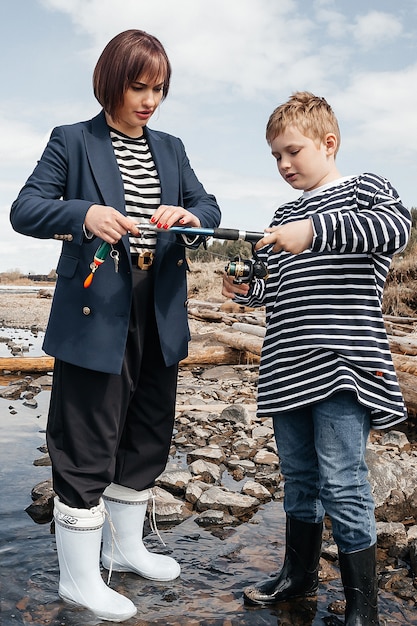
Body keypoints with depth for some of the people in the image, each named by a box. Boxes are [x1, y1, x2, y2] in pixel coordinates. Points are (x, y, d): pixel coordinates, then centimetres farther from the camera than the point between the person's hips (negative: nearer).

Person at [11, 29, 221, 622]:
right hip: (97, 314, -6)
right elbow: (24, 209, -7)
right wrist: (84, 214, -26)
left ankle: (125, 545, 38)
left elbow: (210, 207, 11)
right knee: (86, 447, 1)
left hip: (160, 315, 6)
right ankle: (78, 577, 19)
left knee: (148, 437, 16)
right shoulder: (72, 141, 0)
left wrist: (189, 215, -13)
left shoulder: (171, 148, 15)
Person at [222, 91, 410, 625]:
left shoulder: (364, 188, 1)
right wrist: (248, 291, 3)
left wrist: (315, 230, -29)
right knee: (298, 477, 17)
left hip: (342, 363, -7)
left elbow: (395, 226, -21)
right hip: (287, 368, 7)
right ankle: (299, 575, 35)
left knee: (343, 487, -6)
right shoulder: (284, 215, 20)